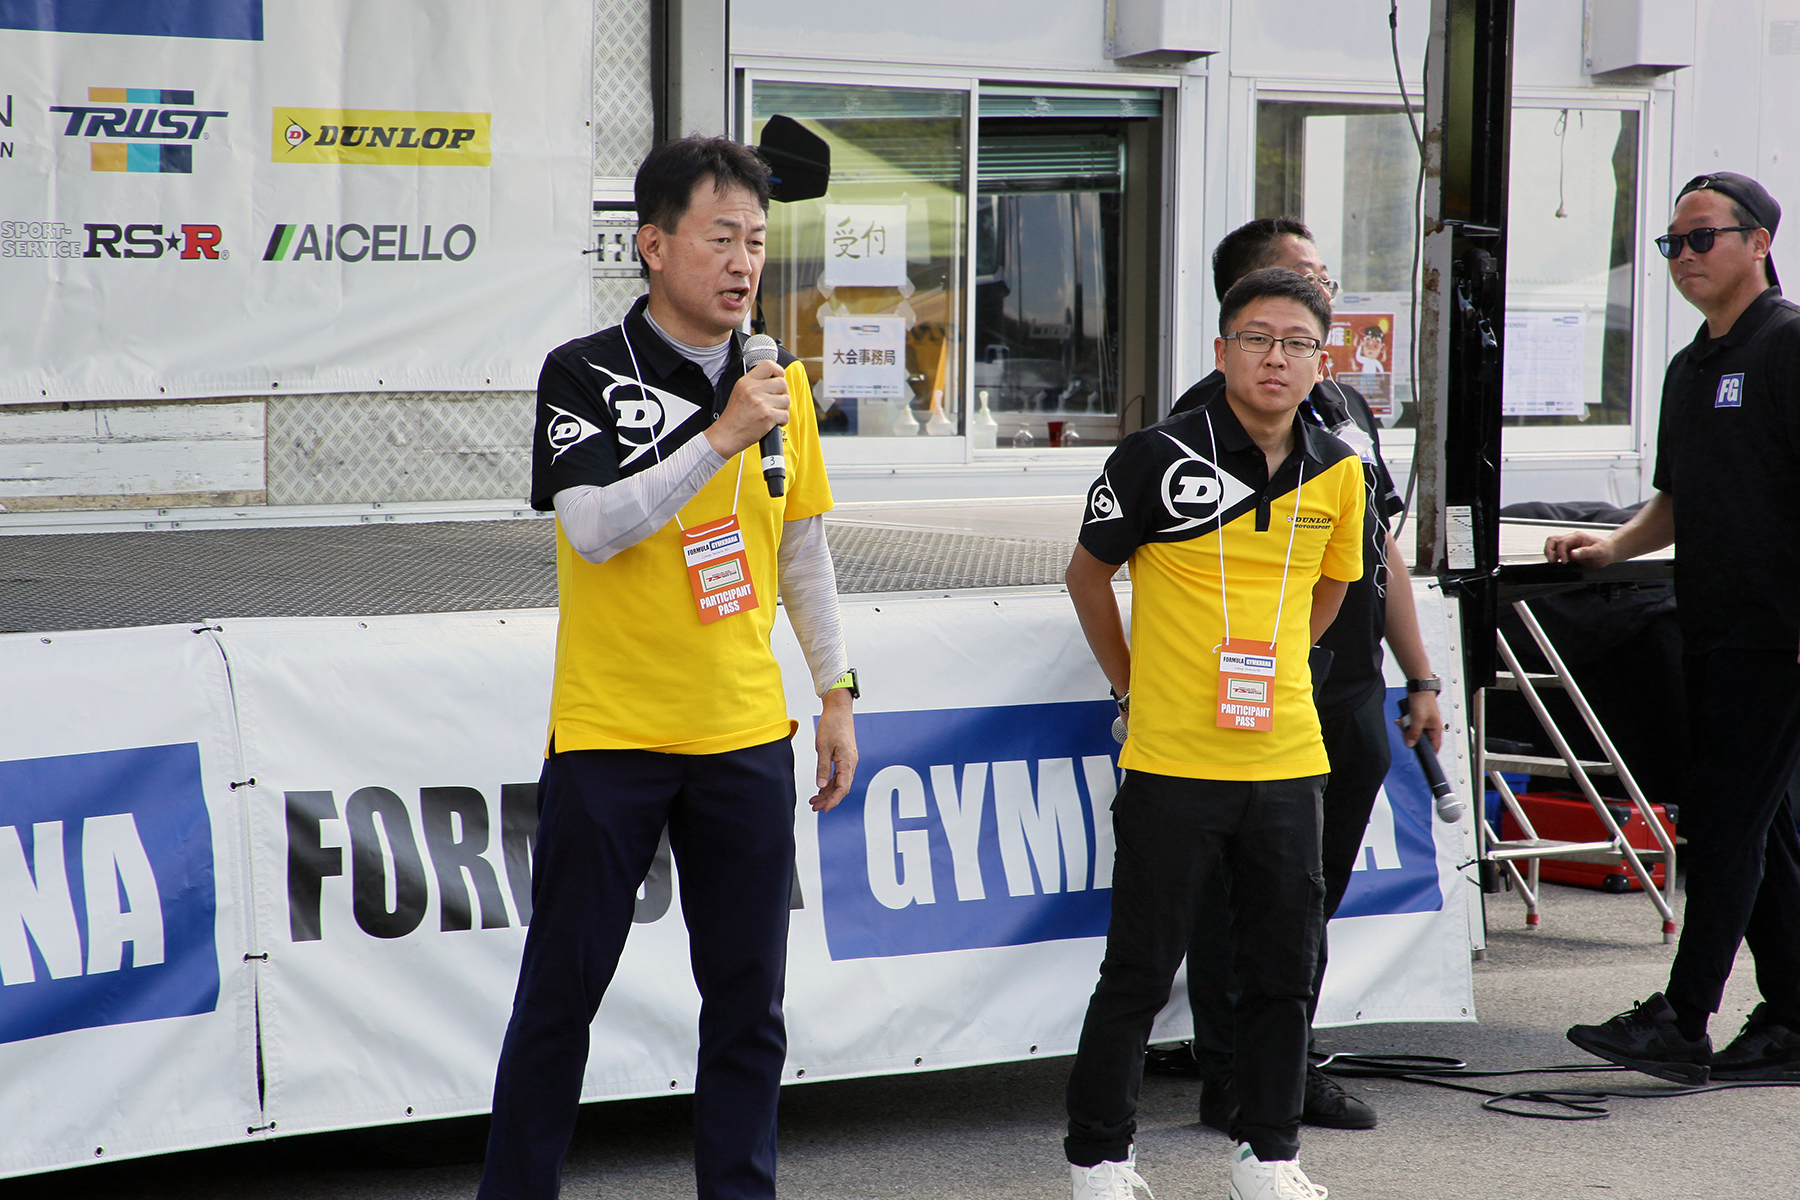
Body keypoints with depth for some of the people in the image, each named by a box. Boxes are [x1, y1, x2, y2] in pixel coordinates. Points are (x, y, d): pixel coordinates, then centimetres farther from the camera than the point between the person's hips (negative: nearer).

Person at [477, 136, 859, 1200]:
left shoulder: (781, 381, 7)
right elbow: (596, 528, -19)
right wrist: (720, 437, -23)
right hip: (610, 735, -4)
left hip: (746, 734, 4)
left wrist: (836, 691, 14)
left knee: (749, 998, 7)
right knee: (562, 993, 3)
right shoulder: (586, 375, -7)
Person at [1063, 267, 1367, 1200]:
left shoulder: (1338, 471, 4)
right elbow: (1087, 573, 5)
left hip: (1287, 761, 4)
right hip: (1172, 763, -4)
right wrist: (1133, 684, 8)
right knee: (1139, 974, 1)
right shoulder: (1160, 458, -8)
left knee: (1283, 967, 10)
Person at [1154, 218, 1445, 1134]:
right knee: (1242, 896, -2)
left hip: (1353, 699, 7)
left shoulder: (1346, 409, 18)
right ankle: (1229, 1077, 4)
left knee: (1314, 895, 12)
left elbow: (1383, 552, 22)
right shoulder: (1211, 413, -6)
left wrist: (1420, 680, 18)